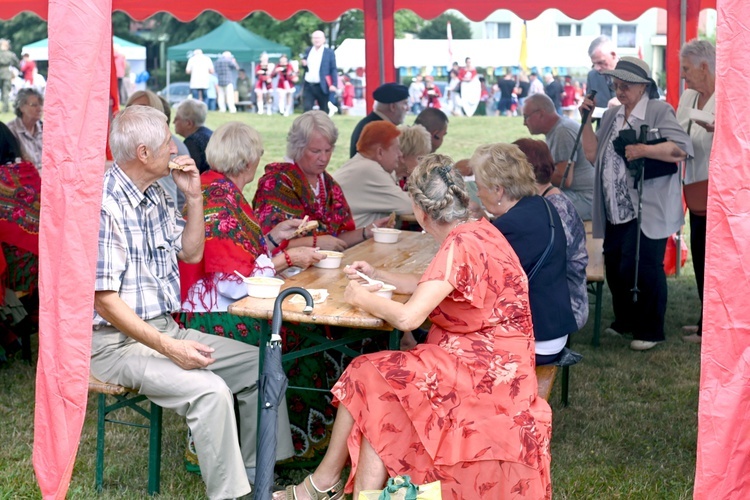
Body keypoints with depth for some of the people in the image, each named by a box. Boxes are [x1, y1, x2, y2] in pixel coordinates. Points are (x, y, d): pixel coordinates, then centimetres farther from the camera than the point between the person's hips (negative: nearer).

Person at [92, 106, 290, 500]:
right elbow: (105, 301, -22)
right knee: (211, 390, -29)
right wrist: (169, 348, -25)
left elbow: (191, 252, 20)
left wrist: (194, 197, 6)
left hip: (164, 328, 10)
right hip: (117, 343, -9)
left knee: (259, 364, 3)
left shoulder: (153, 196, 8)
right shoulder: (104, 205, -20)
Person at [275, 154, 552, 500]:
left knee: (374, 381, -8)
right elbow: (429, 287, 21)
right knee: (371, 377, 0)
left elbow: (407, 317, -26)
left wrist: (362, 299, -9)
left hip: (485, 371, -9)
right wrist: (376, 275, 19)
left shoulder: (461, 246, -21)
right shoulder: (477, 231, 9)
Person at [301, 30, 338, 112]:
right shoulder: (308, 51, 11)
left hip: (322, 86, -3)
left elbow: (333, 70, -4)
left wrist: (334, 84, -16)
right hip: (308, 86, 3)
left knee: (324, 111, 7)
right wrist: (303, 64, -4)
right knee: (307, 109, -5)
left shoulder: (329, 52, -1)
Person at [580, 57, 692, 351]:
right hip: (615, 212, 7)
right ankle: (624, 321, 33)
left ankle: (650, 331, 10)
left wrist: (643, 150, -28)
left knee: (642, 269, -5)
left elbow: (681, 149, -18)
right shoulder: (611, 116, 15)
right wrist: (586, 120, 3)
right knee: (615, 268, 13)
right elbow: (593, 155, 10)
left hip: (647, 211, -7)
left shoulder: (659, 111, -6)